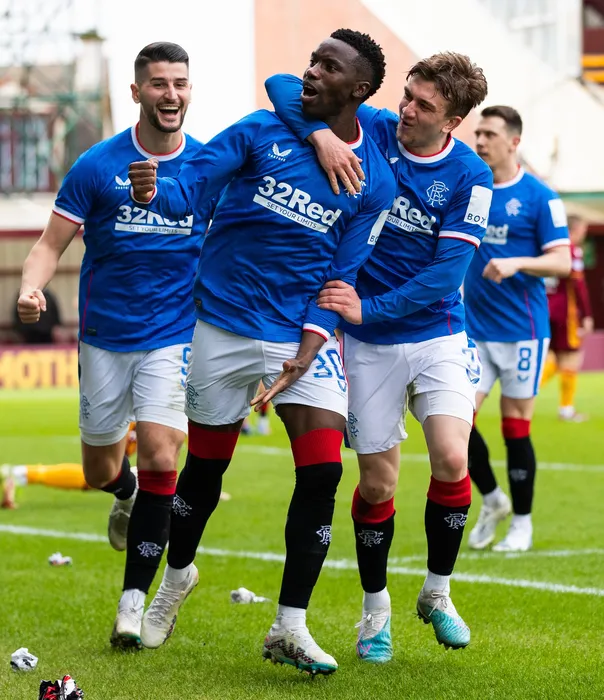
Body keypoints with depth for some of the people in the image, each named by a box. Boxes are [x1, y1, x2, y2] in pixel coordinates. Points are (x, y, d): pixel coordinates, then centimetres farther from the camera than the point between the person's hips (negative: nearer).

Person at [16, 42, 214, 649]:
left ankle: (134, 601, -10)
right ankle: (127, 494, 51)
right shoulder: (97, 166, -4)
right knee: (100, 472, 11)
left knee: (158, 456, -17)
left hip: (175, 336, -1)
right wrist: (31, 287, -23)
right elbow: (52, 242, -3)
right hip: (105, 336, 1)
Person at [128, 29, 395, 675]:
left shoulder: (375, 180, -1)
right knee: (204, 470, 9)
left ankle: (289, 628, -4)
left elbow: (340, 275, -2)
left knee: (321, 473, -13)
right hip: (223, 327, 0)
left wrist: (308, 349, -15)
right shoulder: (264, 131, -2)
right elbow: (191, 188, -9)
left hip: (303, 336, 0)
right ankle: (176, 578, 38)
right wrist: (155, 193, -33)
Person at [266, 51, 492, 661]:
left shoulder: (469, 178, -10)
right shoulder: (369, 131, -8)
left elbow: (446, 272, -15)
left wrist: (369, 308, -22)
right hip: (368, 343, 0)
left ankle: (437, 592, 7)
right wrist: (320, 134, -30)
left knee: (451, 459, -17)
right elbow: (283, 86, -11)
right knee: (377, 481, 3)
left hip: (438, 335, 0)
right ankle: (375, 609, 24)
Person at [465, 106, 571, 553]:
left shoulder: (540, 198, -6)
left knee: (516, 429, 1)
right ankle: (492, 500, 18)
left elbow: (562, 262, -10)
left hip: (521, 331, -4)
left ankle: (522, 523, 17)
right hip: (473, 330, 4)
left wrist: (516, 263, -25)